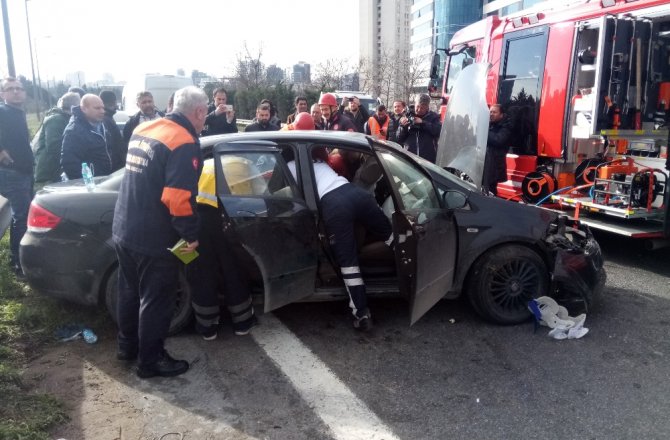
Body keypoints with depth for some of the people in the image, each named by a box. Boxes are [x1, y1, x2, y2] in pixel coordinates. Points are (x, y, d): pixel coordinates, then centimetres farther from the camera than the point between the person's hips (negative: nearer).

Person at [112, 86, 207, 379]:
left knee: (130, 291, 22)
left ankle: (127, 346, 38)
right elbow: (178, 198, -28)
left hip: (123, 230, 9)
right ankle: (150, 360, 21)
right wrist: (191, 234, -16)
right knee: (156, 300, 7)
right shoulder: (184, 143, -20)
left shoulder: (143, 130, 8)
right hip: (154, 238, -9)